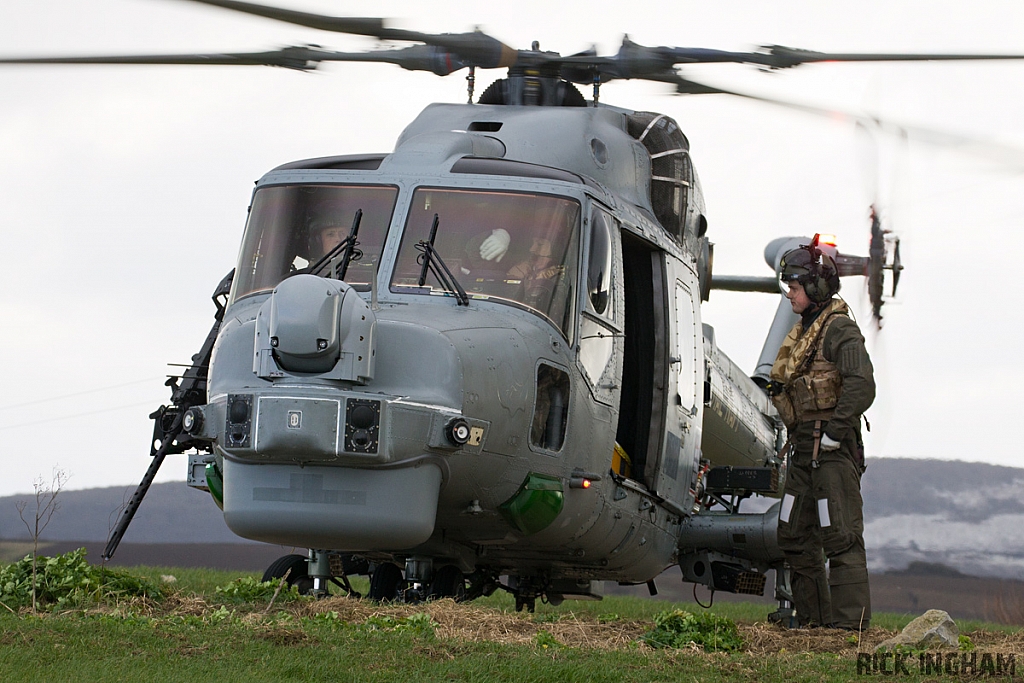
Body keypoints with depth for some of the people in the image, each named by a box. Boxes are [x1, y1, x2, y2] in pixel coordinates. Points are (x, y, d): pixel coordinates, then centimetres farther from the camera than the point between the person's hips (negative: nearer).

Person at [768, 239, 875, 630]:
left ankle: (849, 619, -7)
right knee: (795, 536, 12)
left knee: (841, 535, -8)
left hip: (832, 450, -10)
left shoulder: (839, 330, -11)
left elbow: (861, 386, -23)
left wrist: (833, 433, -21)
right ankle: (812, 615, 20)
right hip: (804, 449, 10)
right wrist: (797, 436, 15)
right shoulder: (804, 332, 17)